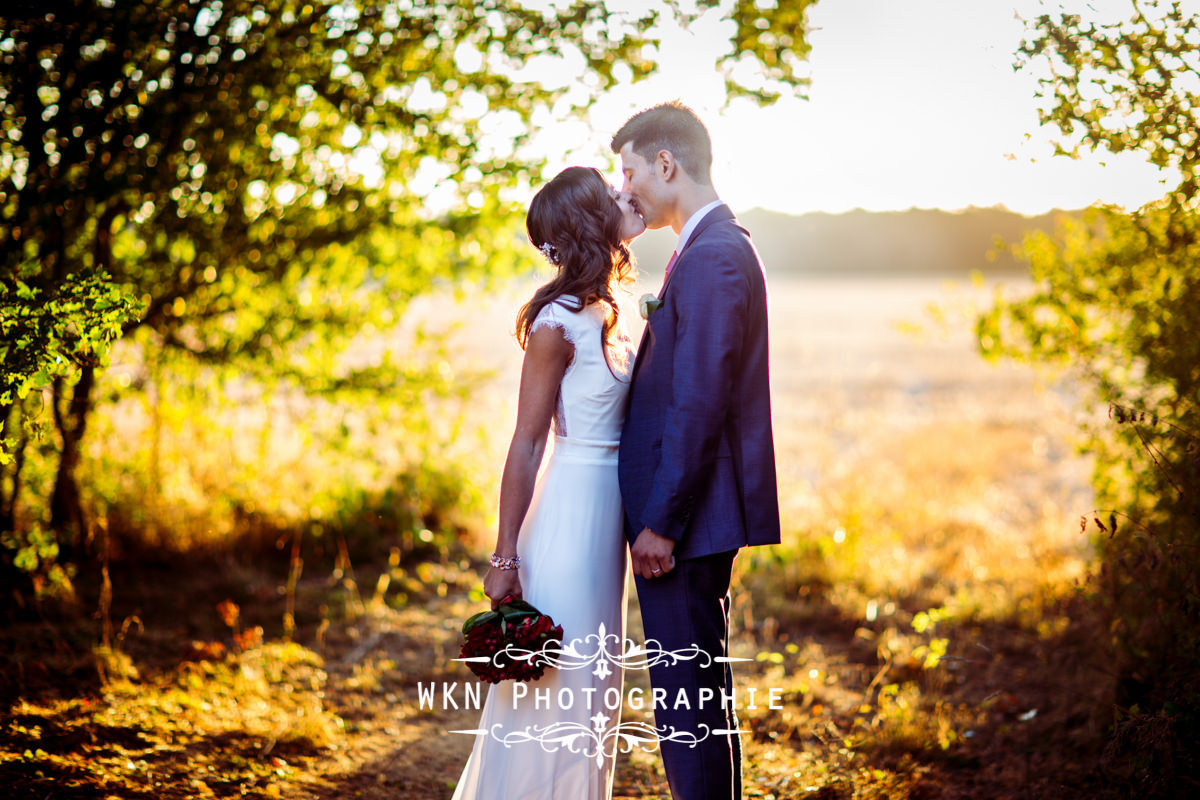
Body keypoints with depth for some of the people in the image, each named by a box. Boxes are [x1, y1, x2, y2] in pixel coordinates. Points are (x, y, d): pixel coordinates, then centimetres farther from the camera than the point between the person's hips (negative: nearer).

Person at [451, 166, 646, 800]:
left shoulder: (602, 312, 8)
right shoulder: (558, 324, -16)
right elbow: (526, 443, -16)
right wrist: (505, 557, -16)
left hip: (606, 510, 8)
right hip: (572, 506, -8)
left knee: (589, 688, 18)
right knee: (555, 685, 1)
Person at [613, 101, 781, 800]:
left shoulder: (713, 256, -17)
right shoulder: (716, 248, 16)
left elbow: (699, 403, -22)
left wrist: (660, 521, -19)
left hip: (688, 514, -11)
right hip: (691, 514, 11)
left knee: (686, 697, -4)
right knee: (702, 689, 19)